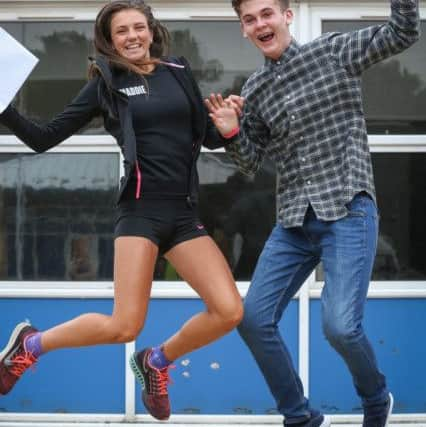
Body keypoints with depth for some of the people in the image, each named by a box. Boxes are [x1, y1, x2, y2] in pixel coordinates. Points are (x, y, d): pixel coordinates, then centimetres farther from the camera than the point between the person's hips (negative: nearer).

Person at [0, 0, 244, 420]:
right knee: (124, 326, -13)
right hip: (141, 210, -4)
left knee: (229, 312, -8)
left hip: (184, 213, 5)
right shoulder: (107, 83, 2)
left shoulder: (178, 71, 12)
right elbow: (44, 138, 1)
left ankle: (155, 361, 18)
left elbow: (209, 136, 20)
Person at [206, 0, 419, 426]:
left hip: (348, 211, -6)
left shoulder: (332, 52, 1)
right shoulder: (255, 89, 13)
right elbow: (252, 161, 17)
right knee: (253, 320, -1)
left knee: (340, 326, -19)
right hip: (294, 222, 6)